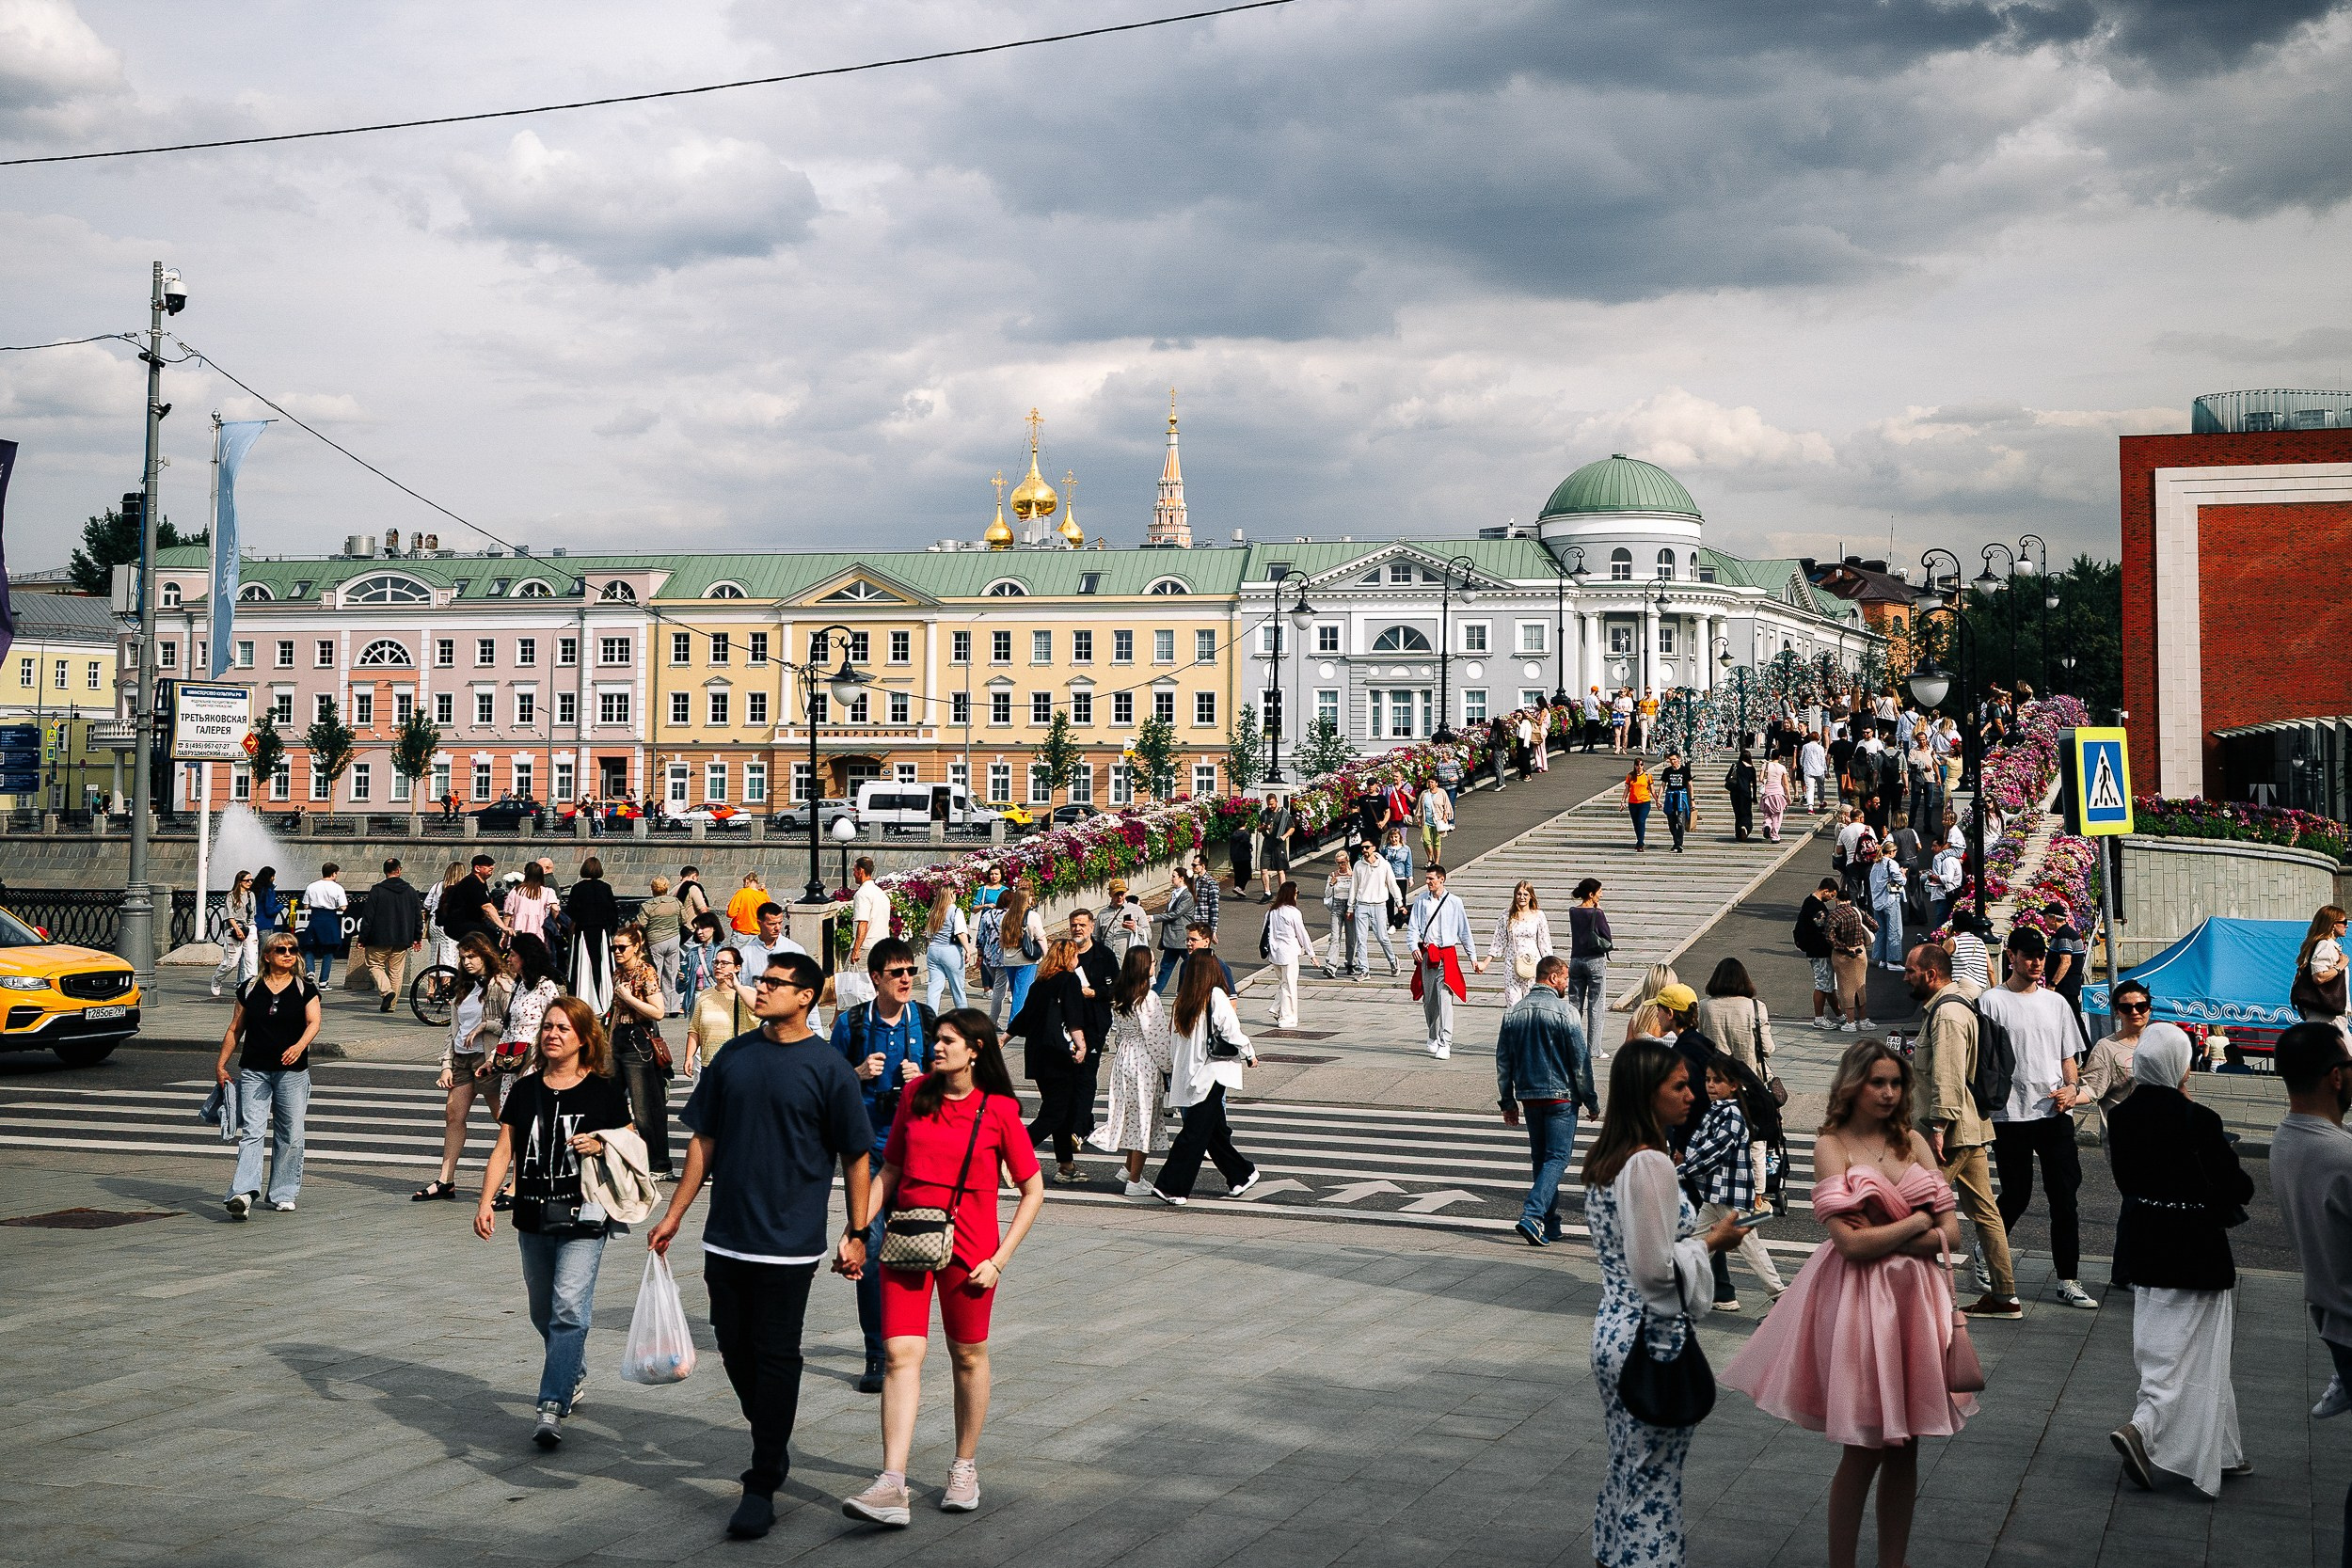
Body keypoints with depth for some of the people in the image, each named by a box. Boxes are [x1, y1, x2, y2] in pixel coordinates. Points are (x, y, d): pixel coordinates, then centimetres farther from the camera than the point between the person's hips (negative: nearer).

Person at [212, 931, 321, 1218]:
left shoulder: (305, 988, 5)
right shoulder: (250, 989, 9)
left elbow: (313, 1023, -8)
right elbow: (234, 1030, 14)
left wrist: (299, 1046, -28)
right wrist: (221, 1065, 11)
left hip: (292, 1071, 0)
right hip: (254, 1072, 0)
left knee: (289, 1136, 4)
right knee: (251, 1132, -10)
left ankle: (283, 1194, 14)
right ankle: (243, 1193, -21)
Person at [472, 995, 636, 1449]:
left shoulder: (604, 1092, -2)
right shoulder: (525, 1091, 9)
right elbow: (504, 1150, 8)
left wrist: (599, 1146, -17)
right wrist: (485, 1202, -2)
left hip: (583, 1220, -5)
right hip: (533, 1219, 5)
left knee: (569, 1310, -15)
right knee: (543, 1313, 16)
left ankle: (552, 1406, -17)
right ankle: (574, 1376, 39)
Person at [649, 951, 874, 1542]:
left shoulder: (828, 1067, -6)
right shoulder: (733, 1057, 7)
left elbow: (856, 1156, -1)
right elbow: (704, 1141, 13)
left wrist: (855, 1234, -3)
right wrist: (674, 1215, 10)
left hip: (788, 1244, -5)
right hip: (725, 1237, 5)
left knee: (775, 1358, -3)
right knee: (735, 1349, 12)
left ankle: (761, 1488, 3)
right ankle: (773, 1447, 33)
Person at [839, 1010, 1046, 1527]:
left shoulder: (999, 1110, -4)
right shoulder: (916, 1096, 6)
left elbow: (1033, 1191, 0)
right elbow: (888, 1173, 14)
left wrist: (998, 1259, -6)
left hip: (967, 1250, -2)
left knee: (969, 1356, 10)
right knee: (901, 1354, -8)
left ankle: (965, 1469, 29)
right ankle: (892, 1488, -14)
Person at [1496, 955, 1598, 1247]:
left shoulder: (1513, 1012, 5)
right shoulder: (1565, 1012, -11)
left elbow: (1502, 1061, 9)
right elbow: (1580, 1062, -9)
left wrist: (1508, 1102, 17)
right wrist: (1591, 1102, 0)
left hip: (1528, 1096, 6)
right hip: (1561, 1096, -6)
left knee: (1540, 1157, 16)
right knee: (1557, 1158, -4)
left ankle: (1550, 1223, 20)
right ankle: (1532, 1215, -19)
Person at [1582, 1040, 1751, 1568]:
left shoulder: (1604, 1159, 8)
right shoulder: (1649, 1165, -21)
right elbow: (1656, 1268, -23)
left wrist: (1697, 1235, 12)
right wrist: (1711, 1242, -9)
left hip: (1611, 1331, 9)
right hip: (1652, 1342, -9)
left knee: (1625, 1473, 20)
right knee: (1652, 1483, 1)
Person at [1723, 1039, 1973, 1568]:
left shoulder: (1911, 1142, 8)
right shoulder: (1831, 1147, -7)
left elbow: (1951, 1230, 4)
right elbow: (1850, 1242, -16)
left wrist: (1888, 1239, -10)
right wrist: (1915, 1222, -6)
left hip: (1914, 1297, 5)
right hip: (1858, 1301, -5)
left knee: (1905, 1445, 10)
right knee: (1865, 1449, 0)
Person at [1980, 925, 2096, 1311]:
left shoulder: (2056, 1002, 12)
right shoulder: (1992, 1002, -2)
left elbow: (2067, 1056, 17)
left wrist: (2070, 1087, -3)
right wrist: (1983, 1110, -10)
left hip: (2055, 1113, 4)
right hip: (2010, 1115, -4)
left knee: (2064, 1195, 1)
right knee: (2016, 1195, 4)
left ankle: (2068, 1281, 6)